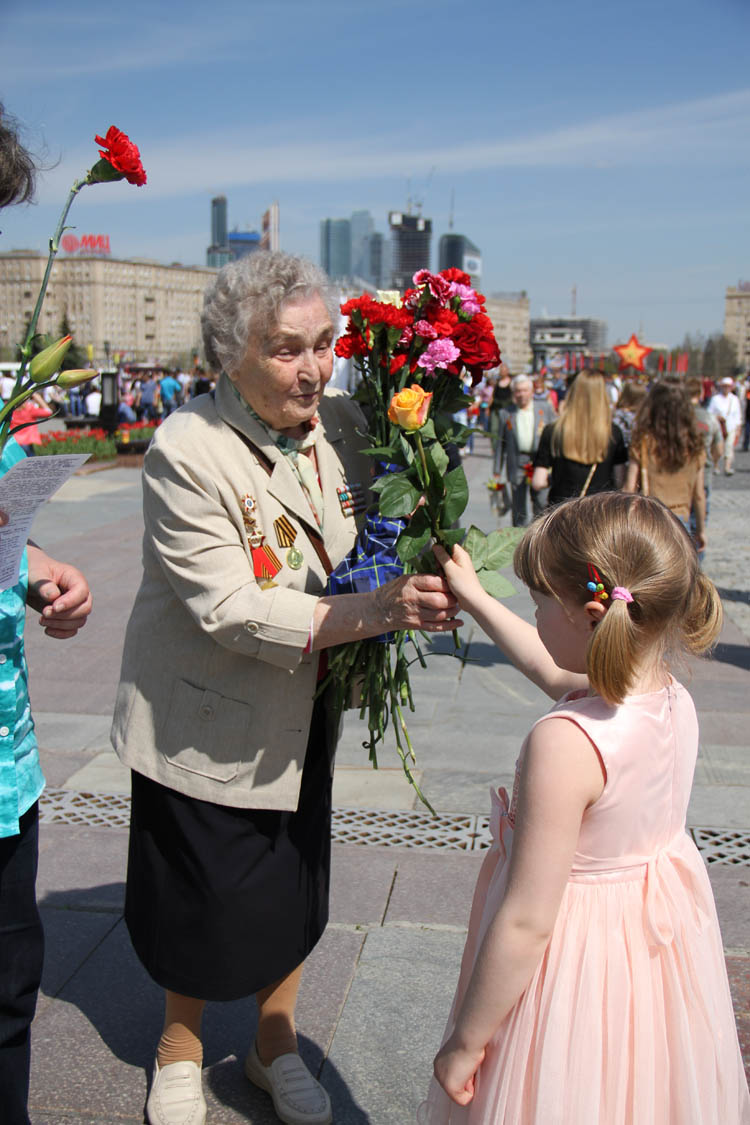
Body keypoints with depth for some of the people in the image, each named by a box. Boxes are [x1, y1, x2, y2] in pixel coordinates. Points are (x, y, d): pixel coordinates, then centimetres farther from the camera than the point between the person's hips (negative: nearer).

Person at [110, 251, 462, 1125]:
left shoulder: (341, 421, -6)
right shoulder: (185, 449, -23)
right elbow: (231, 610, -28)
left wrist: (421, 583, -13)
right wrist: (373, 611, -35)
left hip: (303, 710, 5)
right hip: (206, 719, -5)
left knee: (294, 887, 18)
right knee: (203, 900, 12)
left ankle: (275, 1044, 44)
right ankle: (180, 1049, 43)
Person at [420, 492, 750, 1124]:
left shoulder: (565, 743, -32)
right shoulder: (672, 698, -8)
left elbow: (526, 923, -27)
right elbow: (553, 671, 13)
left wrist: (464, 1044, -14)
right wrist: (474, 597, 23)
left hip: (581, 965, -7)